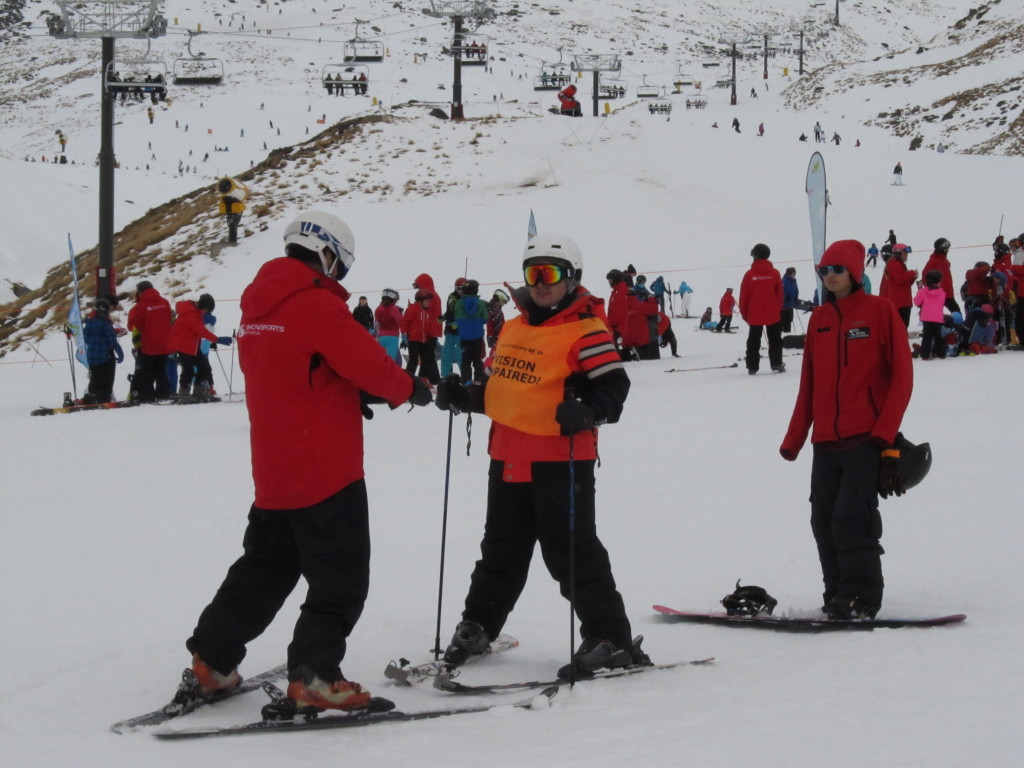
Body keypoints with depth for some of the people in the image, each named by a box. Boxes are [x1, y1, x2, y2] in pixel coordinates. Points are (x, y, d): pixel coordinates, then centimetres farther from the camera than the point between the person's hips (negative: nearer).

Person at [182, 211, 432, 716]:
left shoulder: (258, 305, 11)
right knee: (340, 579, -1)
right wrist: (409, 390, 5)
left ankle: (212, 659, 18)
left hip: (273, 473, 8)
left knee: (265, 566, 20)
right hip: (326, 471, -8)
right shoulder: (316, 305, -16)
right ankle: (314, 677, -7)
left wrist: (350, 397, 11)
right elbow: (367, 361, -14)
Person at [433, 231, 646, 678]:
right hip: (509, 460, 7)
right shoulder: (514, 328, 14)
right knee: (501, 550, 20)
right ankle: (477, 627, 33)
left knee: (571, 551, -5)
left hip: (560, 462, -7)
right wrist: (463, 398, 9)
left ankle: (610, 638, 3)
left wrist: (587, 411, -33)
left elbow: (613, 384, -16)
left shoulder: (585, 331, -10)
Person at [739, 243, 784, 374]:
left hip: (754, 315, 0)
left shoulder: (749, 274, -7)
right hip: (773, 314, 0)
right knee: (775, 340, 11)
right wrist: (778, 310, 16)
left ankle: (752, 367, 5)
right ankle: (776, 364, 5)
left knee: (753, 341, 7)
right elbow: (780, 294, 3)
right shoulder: (775, 273, -4)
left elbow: (744, 296, -3)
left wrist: (744, 313, 9)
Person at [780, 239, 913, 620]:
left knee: (852, 517, -12)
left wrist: (886, 433, -11)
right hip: (826, 442, 5)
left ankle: (861, 598, -5)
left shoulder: (880, 311, -2)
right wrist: (793, 439, 13)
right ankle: (838, 596, 12)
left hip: (867, 440, -5)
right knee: (824, 521, 4)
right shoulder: (819, 319, 13)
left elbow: (902, 375, -4)